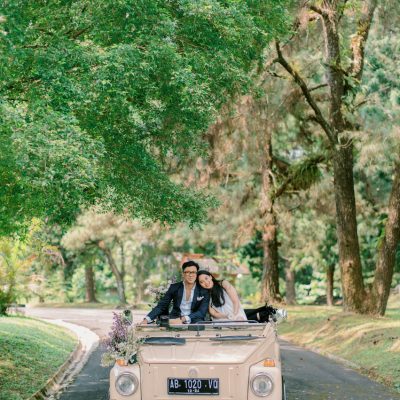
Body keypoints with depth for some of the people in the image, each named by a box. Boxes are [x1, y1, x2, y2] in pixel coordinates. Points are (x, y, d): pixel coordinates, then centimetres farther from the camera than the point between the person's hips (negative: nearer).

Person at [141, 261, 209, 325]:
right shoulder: (174, 287, 5)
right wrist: (146, 320, -13)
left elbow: (202, 312, -10)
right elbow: (161, 306, 3)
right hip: (175, 321, 1)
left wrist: (183, 319, -25)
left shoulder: (204, 290, 0)